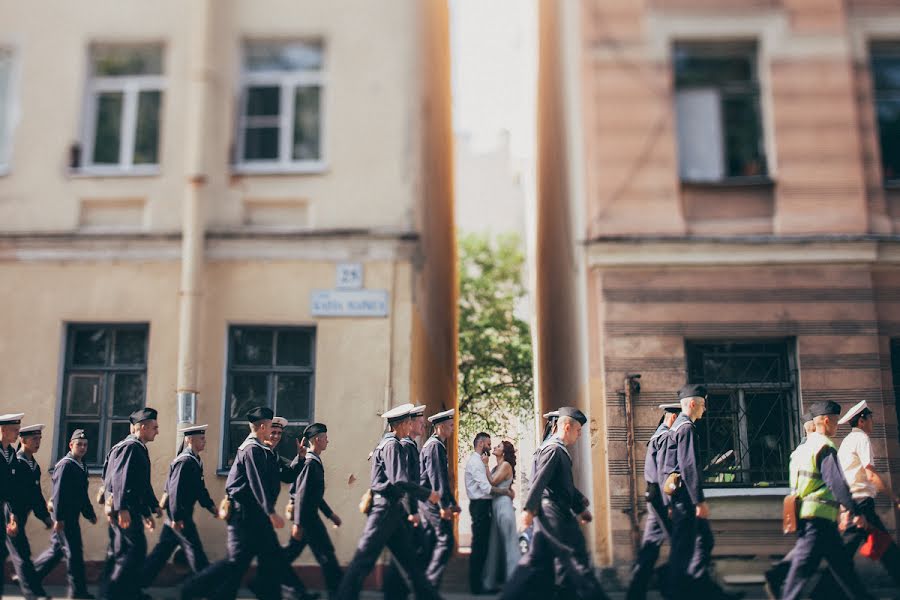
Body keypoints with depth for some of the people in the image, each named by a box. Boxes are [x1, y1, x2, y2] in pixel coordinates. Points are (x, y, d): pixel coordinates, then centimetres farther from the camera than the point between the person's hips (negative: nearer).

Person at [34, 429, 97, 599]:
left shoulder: (82, 466, 15)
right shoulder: (65, 465, -13)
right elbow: (58, 494, -19)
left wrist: (89, 513, 20)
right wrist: (59, 518, -22)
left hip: (72, 515, 9)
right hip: (64, 516, -9)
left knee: (57, 549, 17)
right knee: (74, 551, -5)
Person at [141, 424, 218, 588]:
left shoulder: (195, 461, 14)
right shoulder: (185, 461, -18)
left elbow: (200, 489, 20)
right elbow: (175, 490, -23)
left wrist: (211, 507, 12)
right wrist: (177, 518, -24)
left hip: (180, 515, 10)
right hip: (178, 516, -10)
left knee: (163, 549, 14)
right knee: (194, 550, -3)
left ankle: (141, 581, 20)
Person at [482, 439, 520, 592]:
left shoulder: (506, 465, -6)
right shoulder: (496, 467, 17)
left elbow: (492, 482, -14)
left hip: (503, 505, -8)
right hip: (495, 505, 8)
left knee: (508, 541, -5)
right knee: (495, 542, 9)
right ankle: (492, 581, 13)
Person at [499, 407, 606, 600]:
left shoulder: (559, 450, 19)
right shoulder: (554, 449, -14)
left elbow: (567, 486, 25)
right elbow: (539, 480, -21)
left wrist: (581, 508, 25)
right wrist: (529, 509, -26)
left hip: (549, 513, 10)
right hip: (555, 513, -10)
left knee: (537, 560, 11)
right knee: (577, 557, -3)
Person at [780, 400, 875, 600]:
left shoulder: (806, 447, 19)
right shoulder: (825, 447, -10)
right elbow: (836, 483, -20)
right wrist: (856, 512, -18)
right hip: (819, 516, -10)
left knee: (842, 563, 12)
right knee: (802, 567, -9)